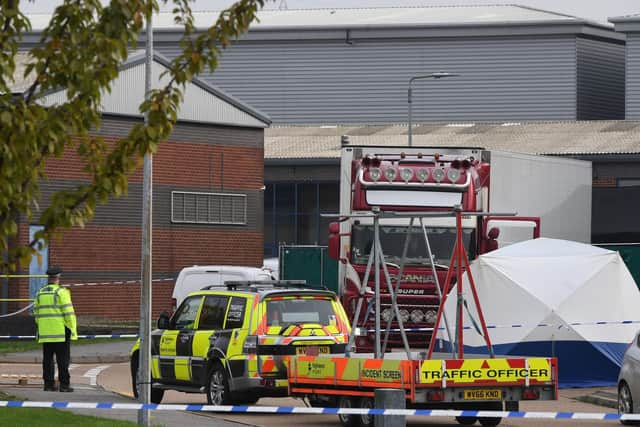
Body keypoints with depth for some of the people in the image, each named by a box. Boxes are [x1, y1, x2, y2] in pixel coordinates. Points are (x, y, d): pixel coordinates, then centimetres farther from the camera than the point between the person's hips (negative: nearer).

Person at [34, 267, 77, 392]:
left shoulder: (40, 293, 9)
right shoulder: (62, 292, -8)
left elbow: (37, 313, 12)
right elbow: (68, 312, -12)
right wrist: (72, 329, -7)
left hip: (45, 332, 5)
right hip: (61, 331, -5)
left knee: (48, 358, 7)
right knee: (63, 359, -3)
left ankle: (48, 384, 6)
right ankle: (64, 384, -5)